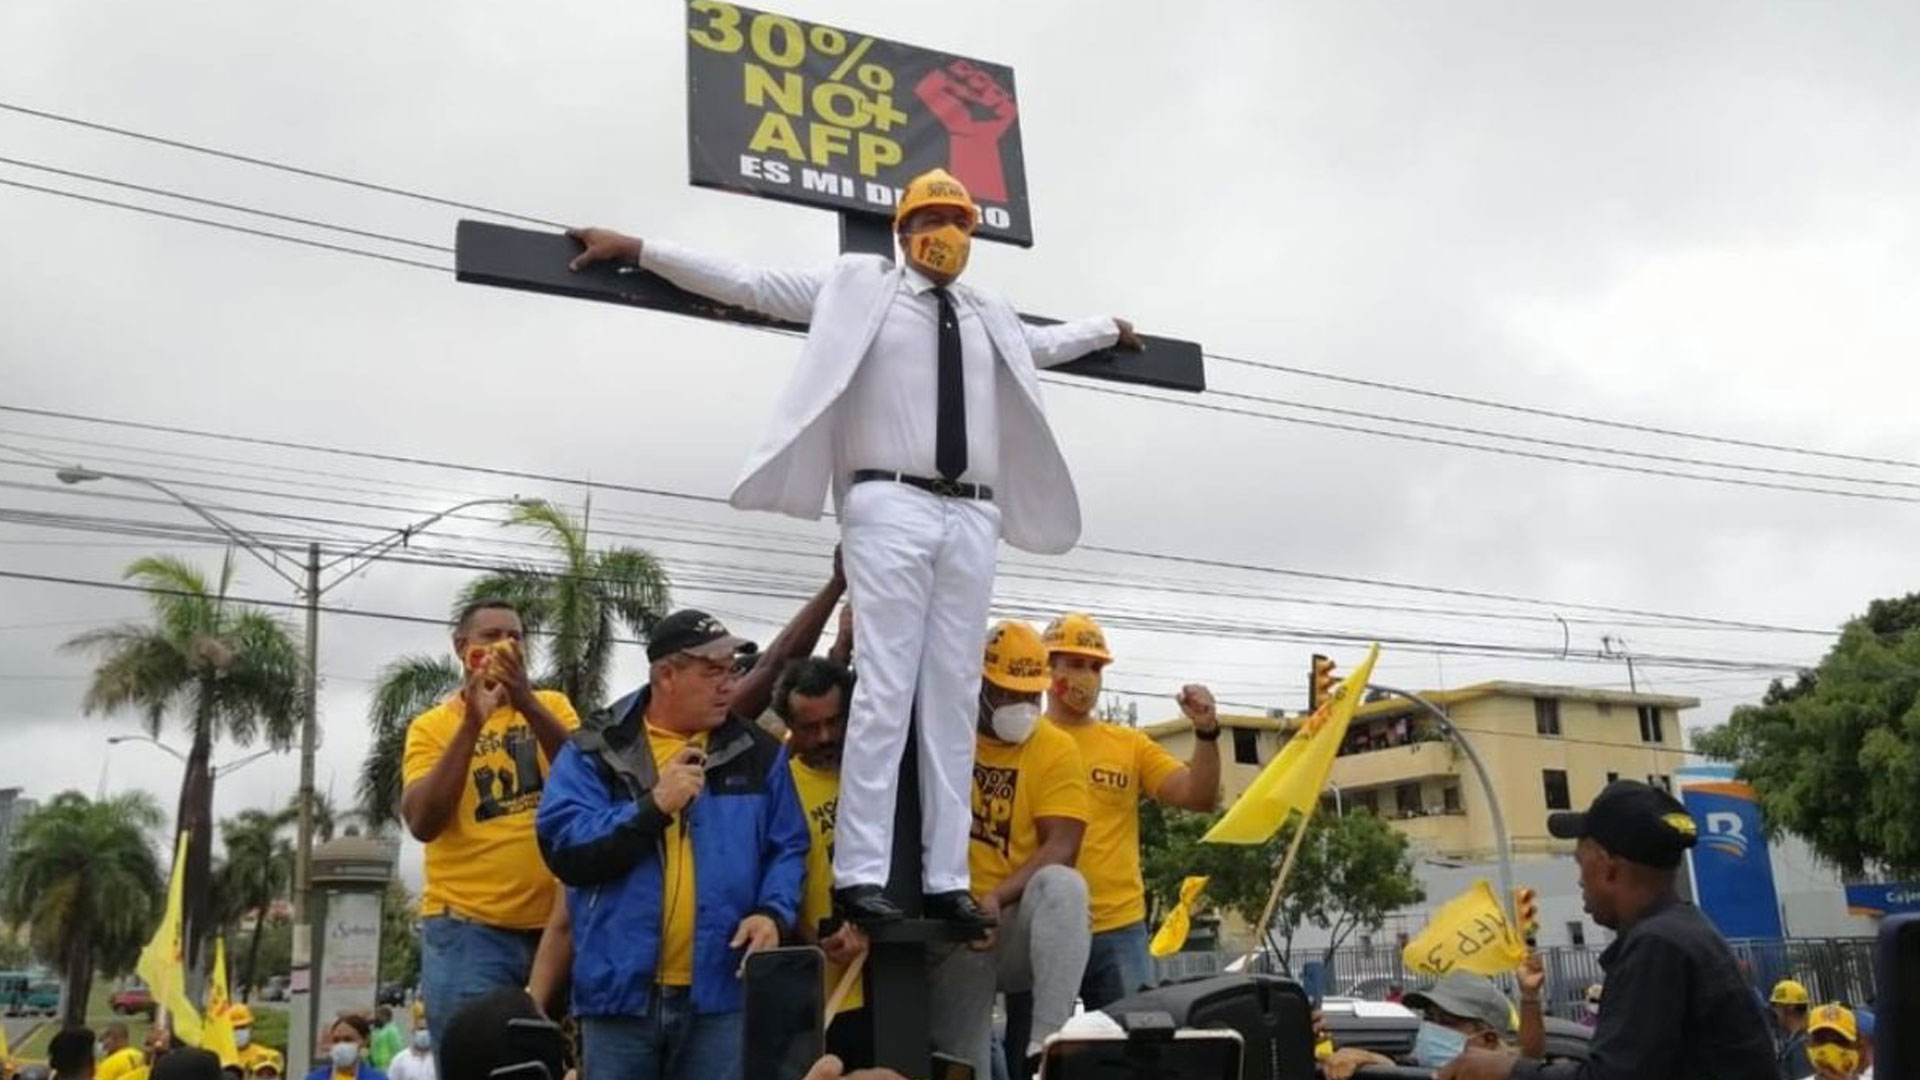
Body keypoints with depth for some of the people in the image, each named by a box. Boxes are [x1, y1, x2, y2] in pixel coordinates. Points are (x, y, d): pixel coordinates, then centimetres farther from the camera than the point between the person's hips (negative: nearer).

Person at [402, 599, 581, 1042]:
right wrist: (471, 723, -16)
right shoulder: (432, 725, 3)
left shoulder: (552, 706, 9)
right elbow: (422, 823, -11)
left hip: (556, 920, 2)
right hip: (468, 928, -2)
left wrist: (527, 702, -19)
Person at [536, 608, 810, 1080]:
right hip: (621, 990, -1)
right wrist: (653, 807, -17)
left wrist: (773, 912, -10)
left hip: (721, 992, 1)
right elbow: (564, 848, -10)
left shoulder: (758, 752, 7)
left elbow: (787, 849, 8)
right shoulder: (595, 750, 1)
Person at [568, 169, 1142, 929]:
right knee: (885, 687, -12)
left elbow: (1044, 343, 46)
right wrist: (637, 250, 5)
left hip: (973, 518, 5)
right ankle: (860, 872, -10)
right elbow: (749, 284, 8)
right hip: (892, 506, -5)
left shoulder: (991, 318, 24)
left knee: (954, 696, 2)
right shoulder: (857, 284, 10)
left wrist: (1108, 330, 56)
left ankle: (946, 878, 3)